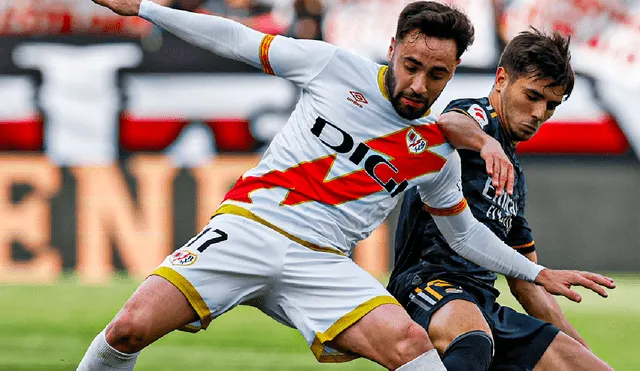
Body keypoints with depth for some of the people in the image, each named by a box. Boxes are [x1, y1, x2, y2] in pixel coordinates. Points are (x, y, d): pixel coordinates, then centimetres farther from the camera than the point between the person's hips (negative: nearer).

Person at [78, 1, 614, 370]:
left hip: (321, 264, 1)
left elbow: (465, 232, 27)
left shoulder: (438, 153, 10)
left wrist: (538, 274, 21)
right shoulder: (334, 67, 3)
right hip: (248, 224, -1)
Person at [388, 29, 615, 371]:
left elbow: (526, 284, 32)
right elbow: (446, 125, -26)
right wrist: (487, 143, -49)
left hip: (486, 307, 9)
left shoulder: (514, 175, 27)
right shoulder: (476, 115, 3)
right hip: (428, 281, -9)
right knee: (473, 342, -44)